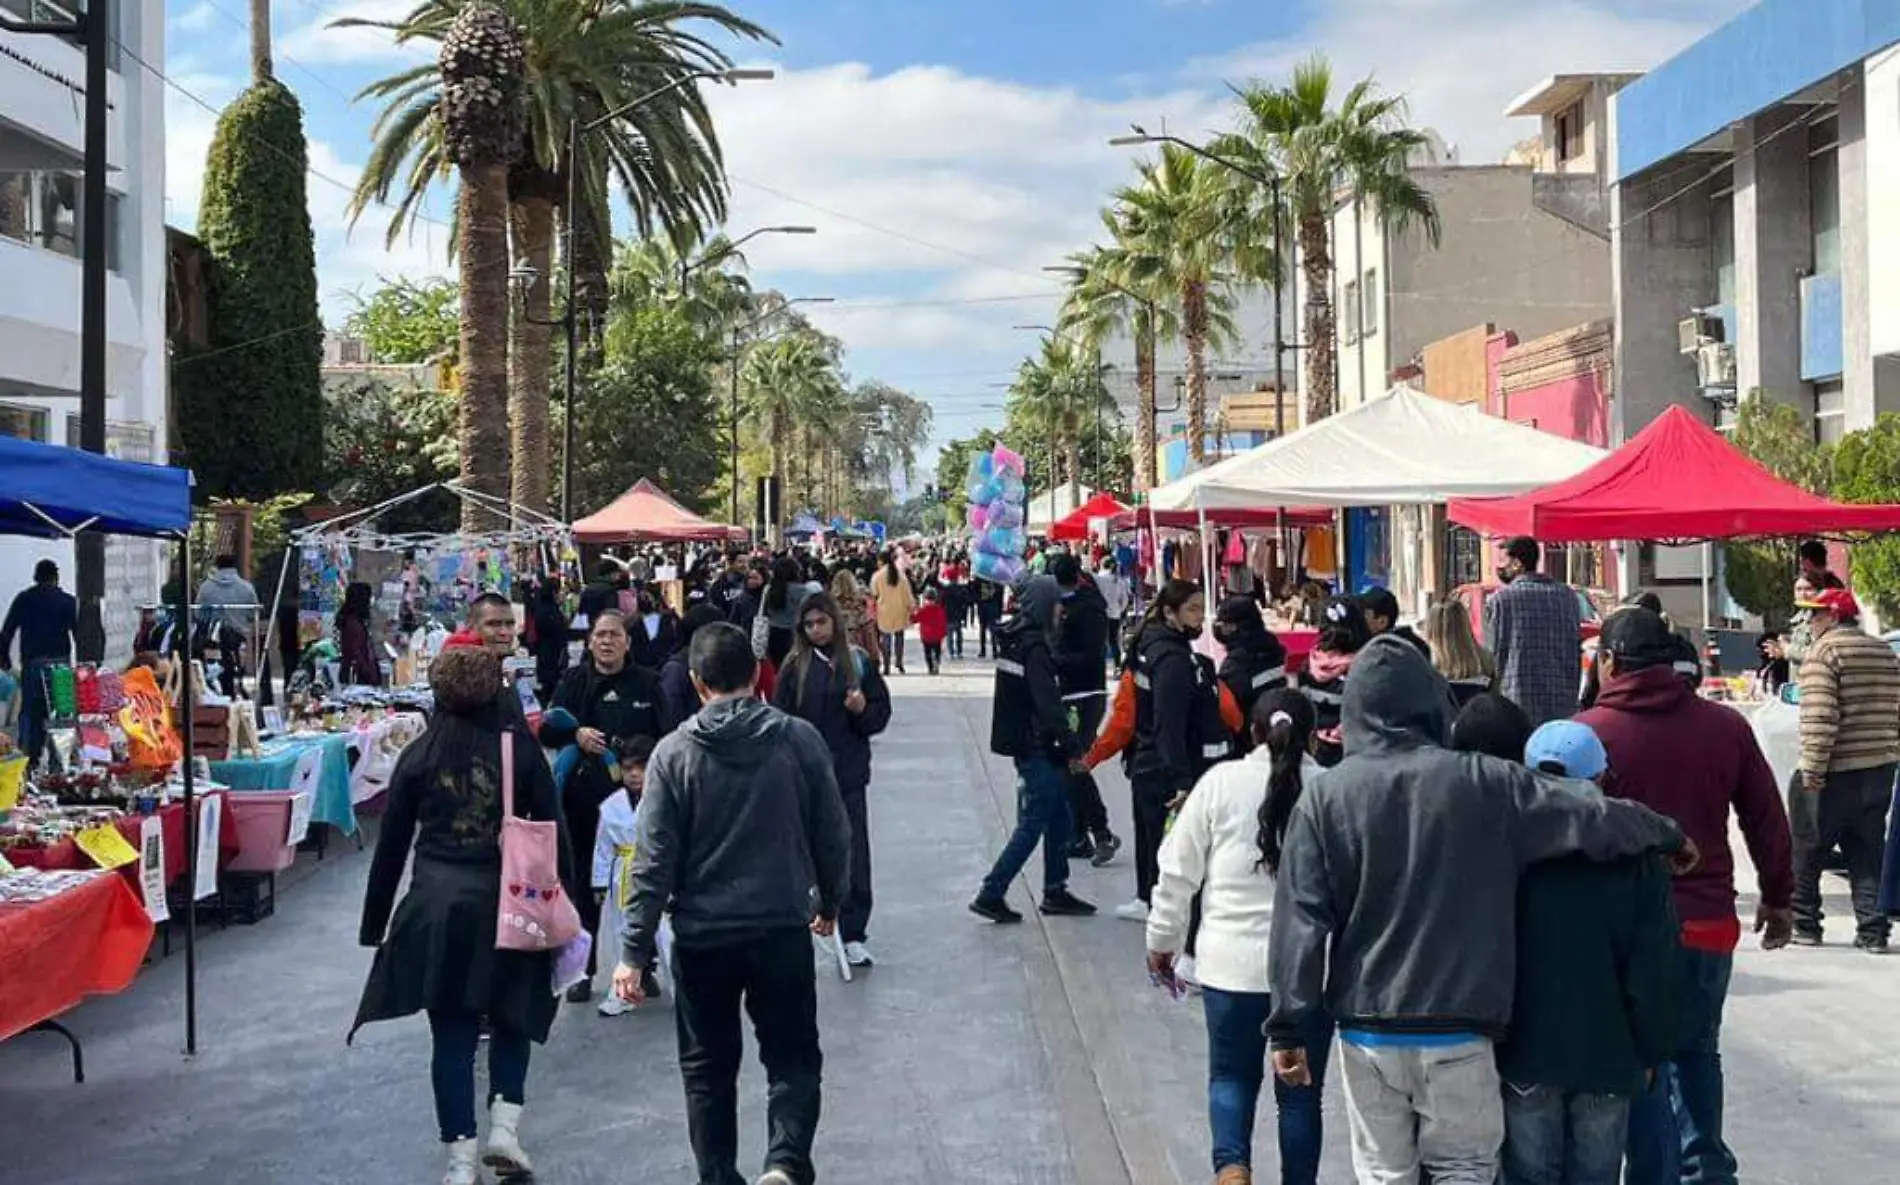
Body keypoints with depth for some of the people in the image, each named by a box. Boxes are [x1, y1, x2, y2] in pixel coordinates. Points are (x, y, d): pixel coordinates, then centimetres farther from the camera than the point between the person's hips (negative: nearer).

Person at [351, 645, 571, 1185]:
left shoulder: (417, 756, 2)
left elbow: (391, 847, 5)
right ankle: (504, 1125, 6)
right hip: (507, 906, 0)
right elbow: (553, 831, -1)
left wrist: (375, 924, 13)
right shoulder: (520, 748, -2)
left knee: (452, 1032, 8)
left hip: (436, 909, 1)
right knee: (512, 1018, 19)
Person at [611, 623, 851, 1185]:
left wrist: (634, 952, -4)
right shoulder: (799, 739, -4)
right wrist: (830, 902, 20)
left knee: (708, 1068, 16)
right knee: (793, 1058, 12)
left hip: (702, 935, 0)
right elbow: (832, 834, 2)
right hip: (783, 928, 0)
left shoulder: (675, 753, -6)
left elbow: (654, 860, -8)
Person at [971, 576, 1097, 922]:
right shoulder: (1034, 647, -19)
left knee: (1058, 819, 16)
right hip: (1036, 748, -9)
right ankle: (990, 894, 2)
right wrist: (1074, 746, -15)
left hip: (1025, 744, 9)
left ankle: (1055, 892, 23)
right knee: (1032, 824, -2)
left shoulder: (1013, 640, 10)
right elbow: (1048, 705, -21)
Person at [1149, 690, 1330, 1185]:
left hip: (1232, 963, 0)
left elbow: (1178, 872, 0)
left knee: (1232, 1074, 16)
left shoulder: (1220, 782, -4)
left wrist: (1163, 940, 12)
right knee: (1300, 1090, 14)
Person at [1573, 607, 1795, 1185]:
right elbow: (1767, 821, 8)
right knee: (1697, 1050, 24)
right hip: (1710, 924, 4)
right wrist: (1778, 898, 21)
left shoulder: (1587, 732, -11)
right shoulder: (1726, 726, 0)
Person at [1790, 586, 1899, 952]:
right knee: (1868, 853, 11)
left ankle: (1803, 924, 14)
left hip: (1834, 772, -7)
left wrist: (1813, 768, -19)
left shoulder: (1824, 651, -12)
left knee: (1805, 852, 7)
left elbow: (1819, 716, -20)